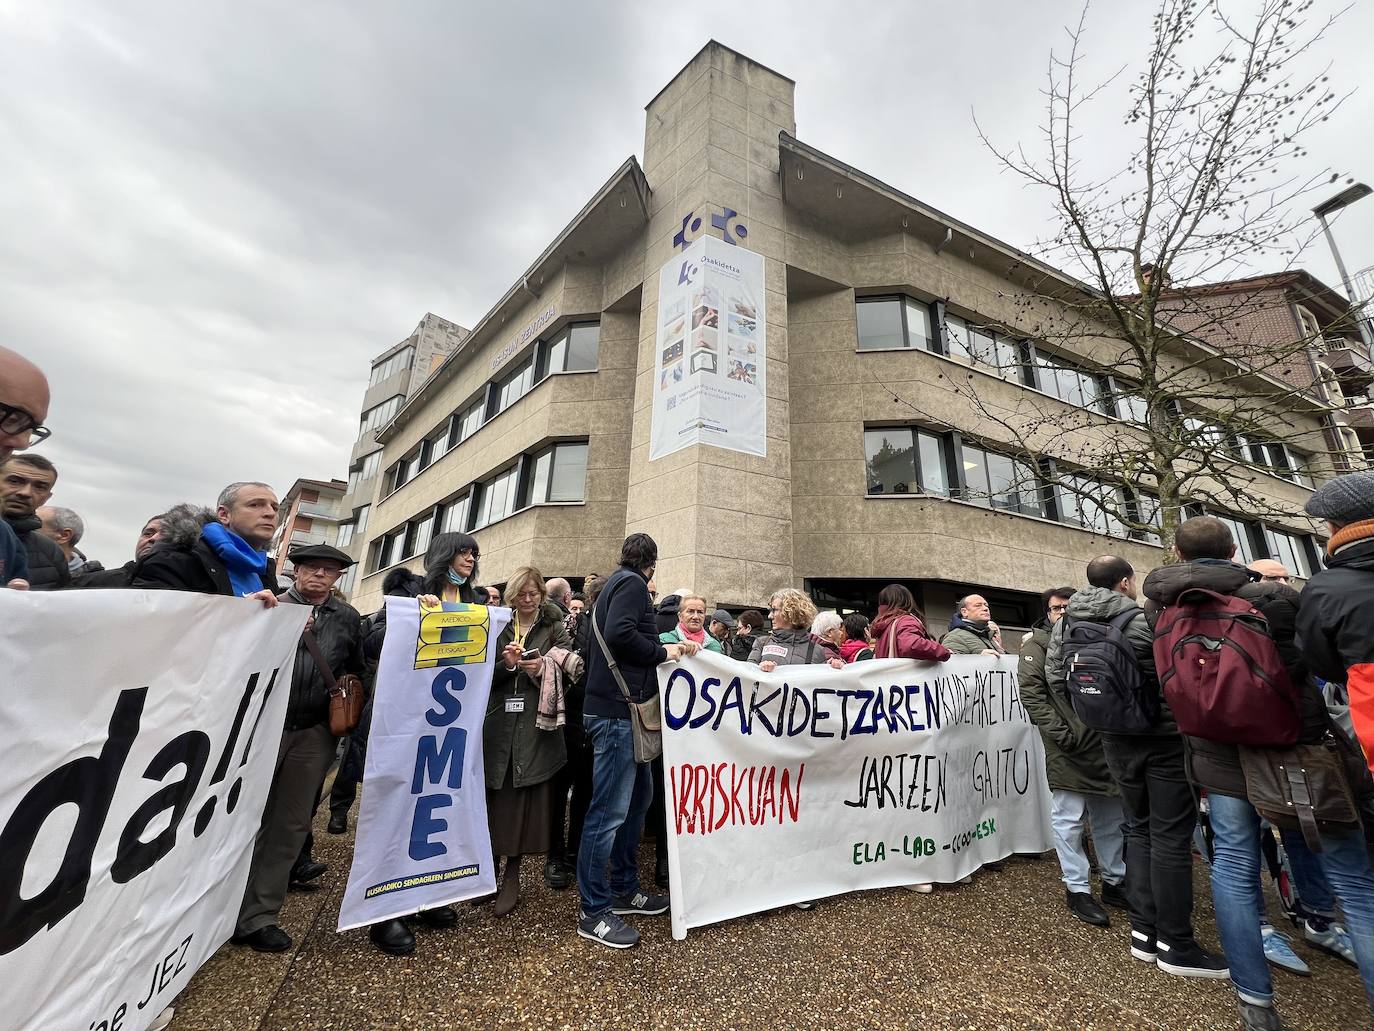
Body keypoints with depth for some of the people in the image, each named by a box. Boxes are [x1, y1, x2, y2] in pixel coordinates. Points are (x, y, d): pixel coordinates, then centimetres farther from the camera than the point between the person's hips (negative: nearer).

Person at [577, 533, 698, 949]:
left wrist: (669, 648, 14)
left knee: (637, 797, 18)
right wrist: (662, 652, -12)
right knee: (609, 810, -2)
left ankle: (624, 890, 31)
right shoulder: (632, 583, -10)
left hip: (622, 711, 10)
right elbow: (619, 634, -26)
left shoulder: (617, 583, 20)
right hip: (617, 711, -10)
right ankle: (593, 912, 11)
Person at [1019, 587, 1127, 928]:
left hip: (1102, 742, 6)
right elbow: (1031, 694, -12)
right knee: (1069, 819, 2)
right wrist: (1060, 733, -17)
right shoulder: (1037, 643, -5)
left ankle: (1114, 881, 33)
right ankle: (1077, 889, 15)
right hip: (1067, 747, -6)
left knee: (1111, 817, 17)